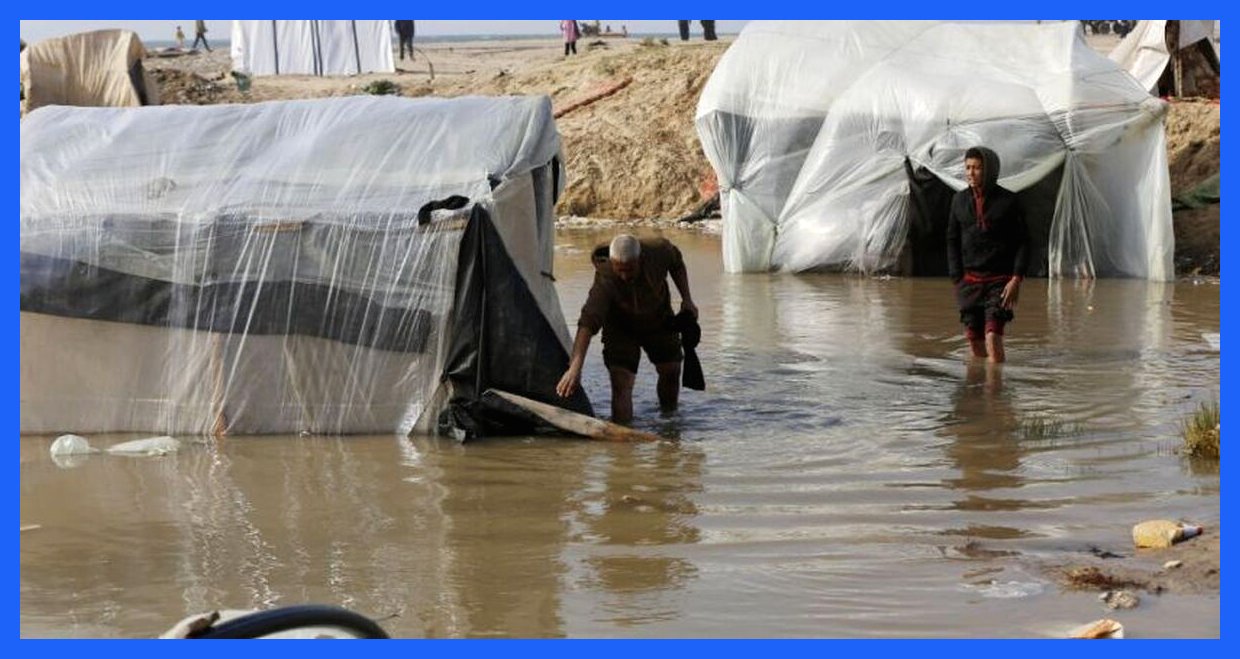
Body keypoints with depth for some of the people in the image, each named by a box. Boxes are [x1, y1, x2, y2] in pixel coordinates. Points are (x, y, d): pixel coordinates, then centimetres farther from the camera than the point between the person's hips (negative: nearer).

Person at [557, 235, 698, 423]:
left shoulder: (659, 250, -31)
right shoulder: (605, 281, -42)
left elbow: (677, 264, -4)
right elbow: (588, 322, -51)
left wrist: (687, 299, -9)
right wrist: (575, 367, -61)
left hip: (658, 320, 4)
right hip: (620, 328, -4)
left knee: (671, 371, 14)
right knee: (621, 384, -18)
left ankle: (669, 413, 41)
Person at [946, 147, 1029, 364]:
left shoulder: (1008, 201, -3)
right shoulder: (960, 200, 7)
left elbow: (1023, 242, -1)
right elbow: (952, 241, 11)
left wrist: (1017, 279, -10)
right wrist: (957, 279, 3)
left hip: (1000, 279, -3)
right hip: (969, 279, 4)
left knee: (993, 337, -16)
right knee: (974, 338, 5)